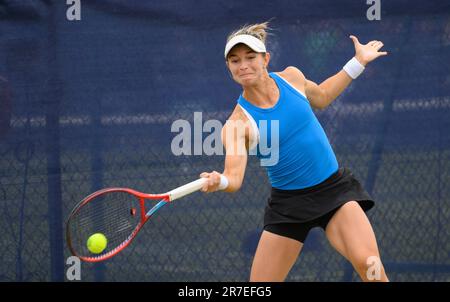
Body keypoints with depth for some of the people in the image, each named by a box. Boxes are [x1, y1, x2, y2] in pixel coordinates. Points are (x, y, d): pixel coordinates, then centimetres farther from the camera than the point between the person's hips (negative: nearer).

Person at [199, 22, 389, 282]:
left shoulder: (291, 77, -2)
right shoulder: (237, 123, -12)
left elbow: (320, 97, 22)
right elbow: (235, 177, -24)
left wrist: (358, 62, 21)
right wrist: (219, 181, -47)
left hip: (334, 188, 1)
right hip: (288, 202, -1)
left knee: (369, 264, -24)